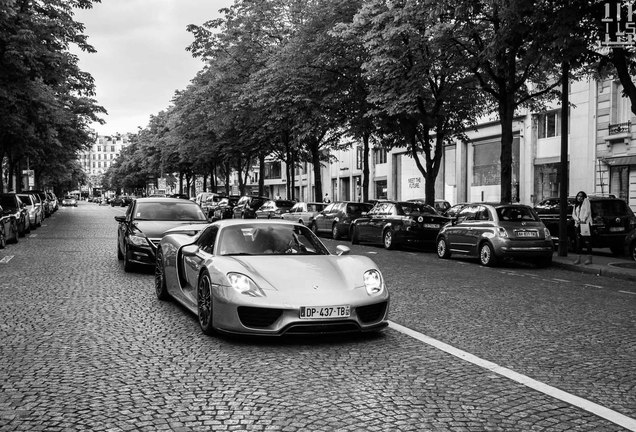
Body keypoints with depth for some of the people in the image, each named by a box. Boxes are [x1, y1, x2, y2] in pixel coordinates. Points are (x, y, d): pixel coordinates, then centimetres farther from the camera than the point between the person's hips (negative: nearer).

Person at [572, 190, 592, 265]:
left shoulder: (586, 201, 5)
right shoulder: (576, 205, 21)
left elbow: (587, 211, -7)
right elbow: (573, 214, 11)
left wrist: (583, 219, -15)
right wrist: (577, 219, -8)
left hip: (586, 223, -6)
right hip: (578, 224, 6)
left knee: (587, 241, -7)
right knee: (578, 241, 4)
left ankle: (589, 258, -7)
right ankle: (578, 259, 5)